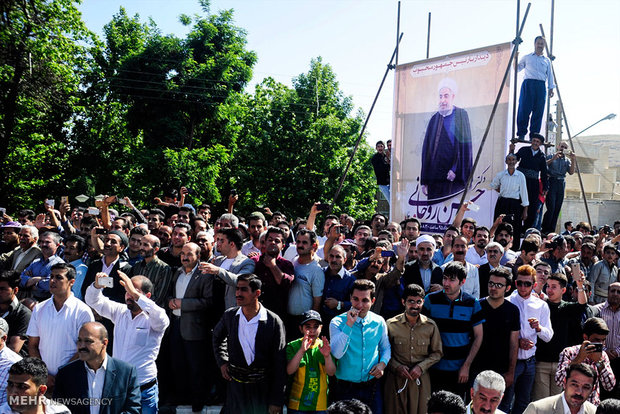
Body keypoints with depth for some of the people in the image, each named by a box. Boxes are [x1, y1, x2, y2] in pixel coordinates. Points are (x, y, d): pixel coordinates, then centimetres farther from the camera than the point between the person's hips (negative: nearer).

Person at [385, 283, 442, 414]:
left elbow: (437, 353, 7)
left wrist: (421, 367, -7)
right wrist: (397, 367, -12)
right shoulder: (391, 325, -4)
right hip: (396, 378, -1)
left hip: (421, 378, 1)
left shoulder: (430, 326, 1)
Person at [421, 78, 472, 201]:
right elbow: (426, 149, 12)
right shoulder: (434, 119, 14)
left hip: (454, 177, -4)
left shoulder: (461, 115, 3)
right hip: (434, 177, 4)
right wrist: (424, 181, 7)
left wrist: (456, 170, -13)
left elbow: (465, 145, -4)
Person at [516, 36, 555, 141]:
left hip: (541, 86, 2)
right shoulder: (527, 58, 17)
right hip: (528, 84, -2)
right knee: (524, 109, -12)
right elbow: (517, 68, 18)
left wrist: (551, 88, 8)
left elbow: (550, 75, 18)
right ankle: (521, 134, -8)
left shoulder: (547, 60, 22)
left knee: (538, 112, -5)